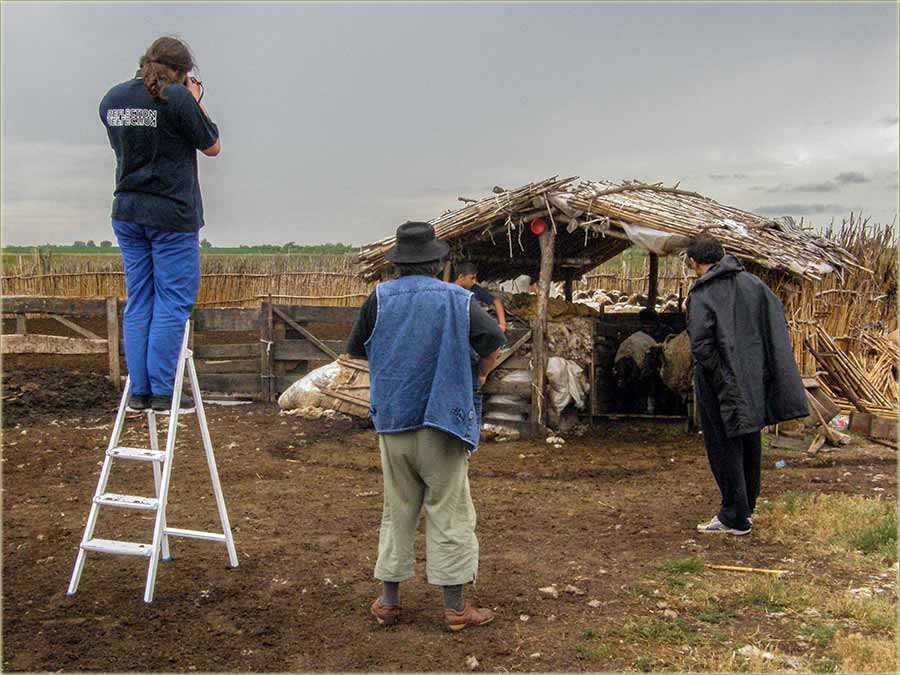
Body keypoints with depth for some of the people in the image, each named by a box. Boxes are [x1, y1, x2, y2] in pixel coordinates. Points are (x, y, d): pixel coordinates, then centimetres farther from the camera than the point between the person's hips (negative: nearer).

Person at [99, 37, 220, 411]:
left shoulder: (112, 98, 7)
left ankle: (139, 390, 13)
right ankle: (163, 392, 2)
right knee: (172, 303, 0)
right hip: (172, 214, -6)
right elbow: (212, 147, -4)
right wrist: (196, 102, 7)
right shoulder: (177, 98, -13)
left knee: (138, 303, 11)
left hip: (127, 212, 7)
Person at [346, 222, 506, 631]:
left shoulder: (378, 298, 1)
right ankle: (454, 606, 9)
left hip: (391, 421, 3)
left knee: (397, 512, 13)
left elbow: (356, 351, 9)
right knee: (449, 513, 5)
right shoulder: (458, 299, -4)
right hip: (443, 421, -2)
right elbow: (494, 344, -10)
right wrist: (478, 377, 8)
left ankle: (388, 600, 19)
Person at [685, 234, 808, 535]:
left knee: (724, 447, 4)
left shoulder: (701, 295, -17)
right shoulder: (751, 282, 3)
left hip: (720, 384, -6)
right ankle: (748, 505, 34)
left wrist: (721, 381, -13)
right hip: (755, 381, 7)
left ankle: (734, 518, 10)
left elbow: (701, 346, -24)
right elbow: (776, 314, 7)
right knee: (749, 442, 19)